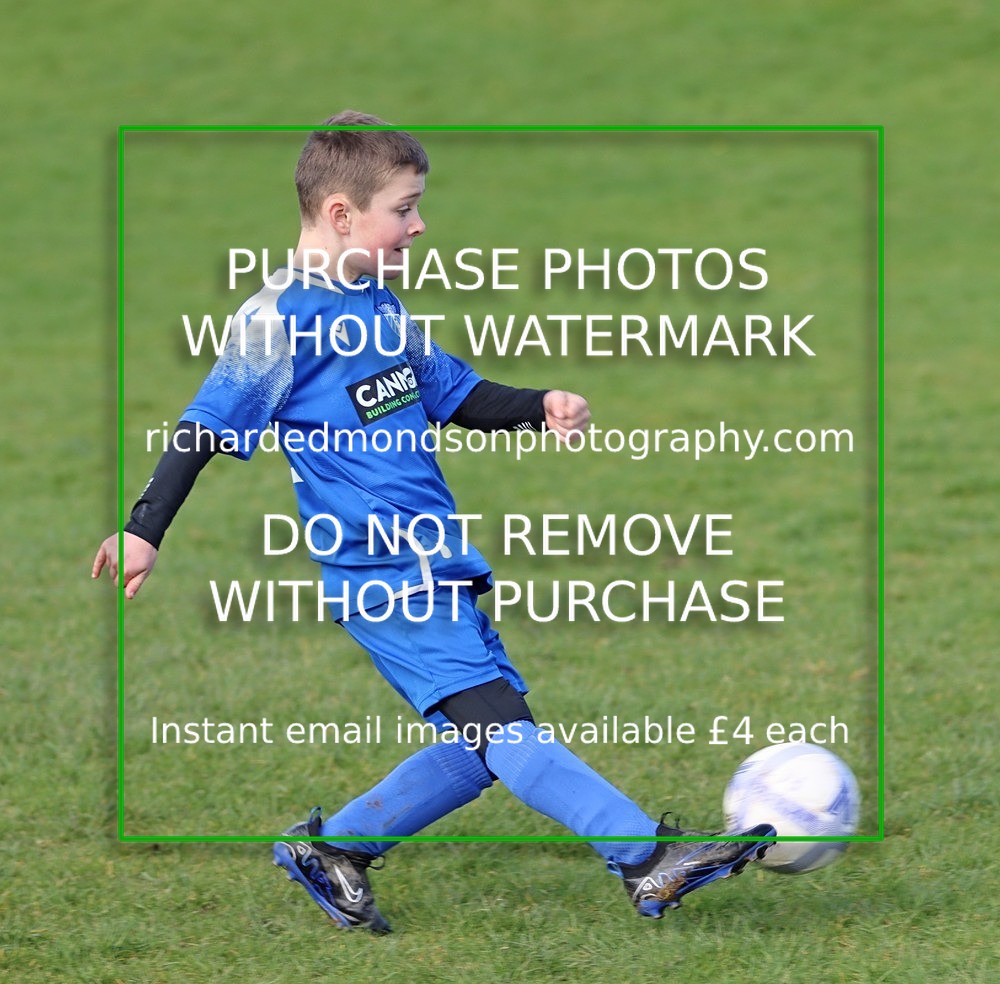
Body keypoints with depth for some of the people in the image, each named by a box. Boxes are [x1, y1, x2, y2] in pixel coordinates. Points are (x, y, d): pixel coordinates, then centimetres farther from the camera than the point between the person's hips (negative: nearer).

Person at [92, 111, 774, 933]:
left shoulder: (378, 306, 17)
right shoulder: (280, 319, -9)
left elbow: (455, 394, 26)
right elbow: (206, 428, -9)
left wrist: (539, 407, 10)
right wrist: (145, 529, -14)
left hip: (438, 560, 10)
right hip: (380, 572, -10)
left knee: (485, 746, 8)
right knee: (496, 719, -16)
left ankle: (331, 847, 19)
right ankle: (648, 859, -24)